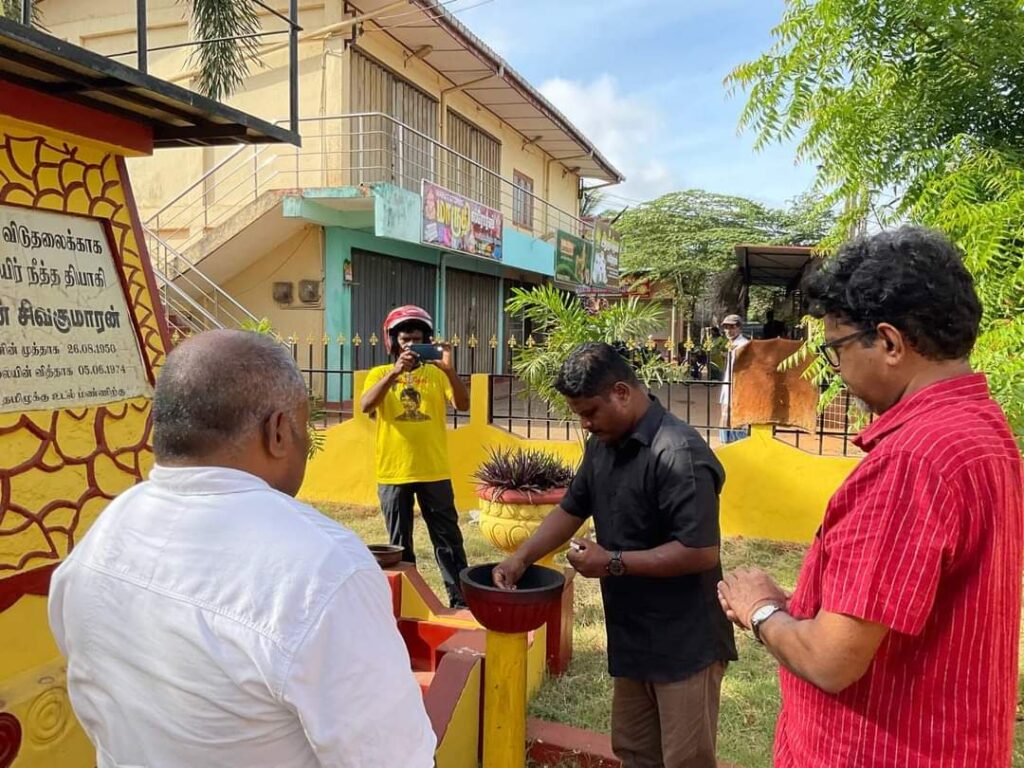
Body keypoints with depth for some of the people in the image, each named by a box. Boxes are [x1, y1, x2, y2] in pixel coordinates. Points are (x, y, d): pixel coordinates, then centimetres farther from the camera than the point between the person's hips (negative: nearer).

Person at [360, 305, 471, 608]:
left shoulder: (437, 373, 3)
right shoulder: (380, 374, 3)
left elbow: (463, 405, -11)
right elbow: (366, 406, -16)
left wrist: (449, 370, -25)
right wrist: (394, 371, -27)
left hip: (434, 472, 0)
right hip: (393, 473, 0)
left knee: (448, 538, 7)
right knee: (400, 543, 11)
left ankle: (461, 598, 17)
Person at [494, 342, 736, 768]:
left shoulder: (678, 453, -24)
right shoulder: (602, 446, 4)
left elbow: (701, 553, -26)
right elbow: (571, 509, 15)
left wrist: (614, 563, -21)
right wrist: (521, 558, 3)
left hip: (684, 644, -8)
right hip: (632, 636, 8)